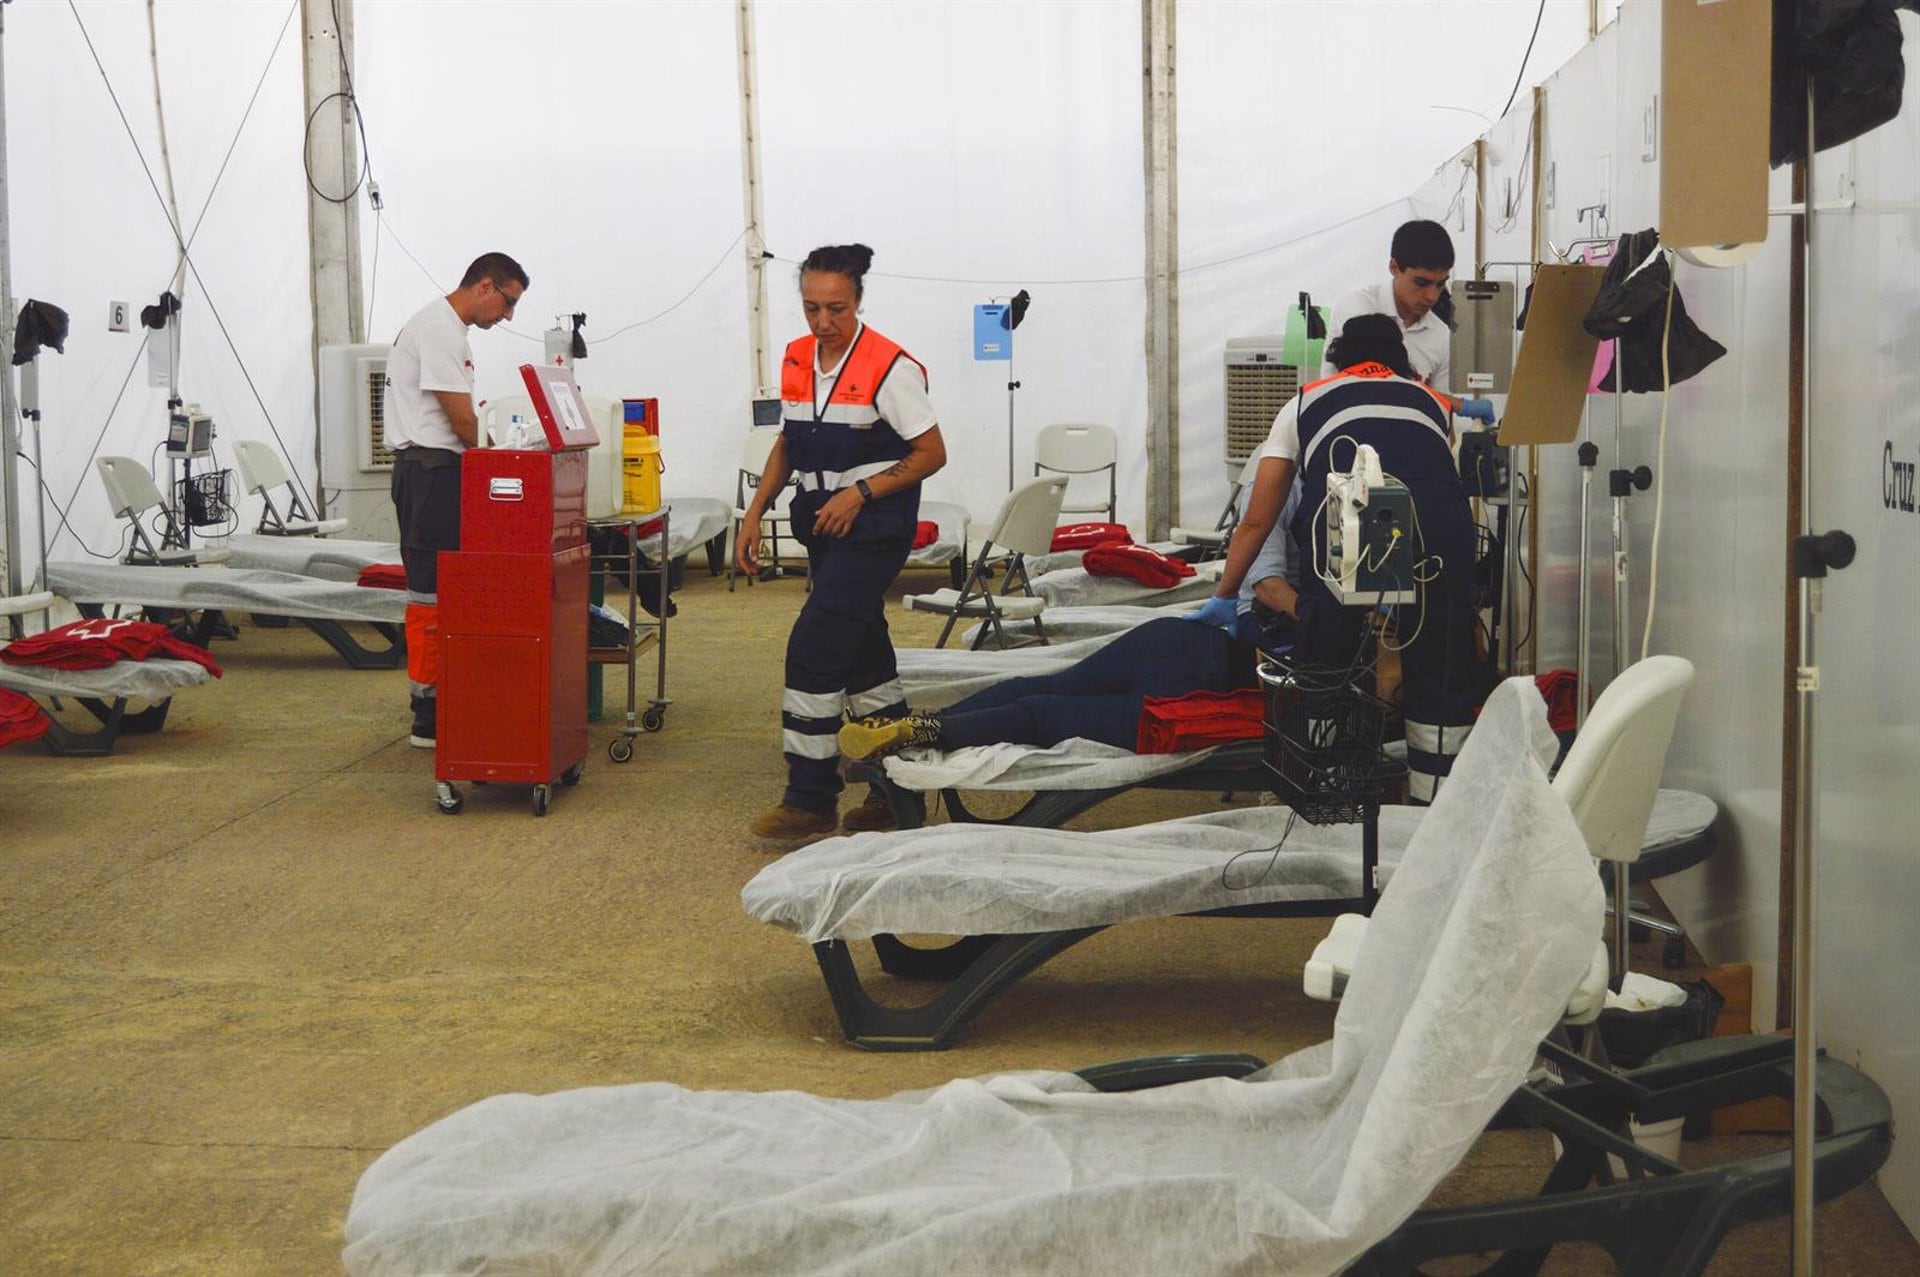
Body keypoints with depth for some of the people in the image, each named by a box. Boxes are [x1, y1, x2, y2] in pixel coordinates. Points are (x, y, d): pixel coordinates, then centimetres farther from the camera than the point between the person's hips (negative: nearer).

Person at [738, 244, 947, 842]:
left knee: (812, 652, -13)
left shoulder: (889, 367, -13)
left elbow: (932, 454, -10)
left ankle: (811, 800, -4)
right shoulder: (796, 361, 7)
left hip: (874, 525, -7)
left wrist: (861, 492, -18)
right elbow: (787, 445, 19)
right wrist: (754, 513, 10)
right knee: (863, 655, 13)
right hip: (822, 522, 7)